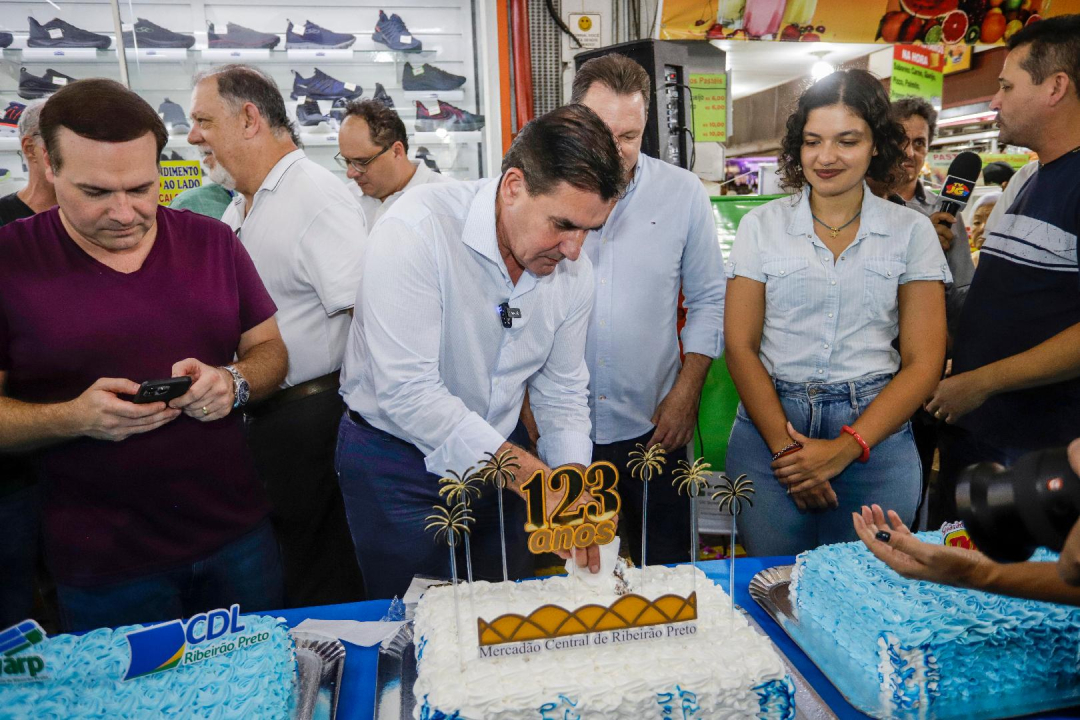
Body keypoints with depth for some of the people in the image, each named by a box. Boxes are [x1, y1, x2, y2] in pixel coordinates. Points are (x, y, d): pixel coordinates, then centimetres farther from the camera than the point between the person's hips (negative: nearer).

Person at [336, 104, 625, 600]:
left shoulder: (573, 272, -7)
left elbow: (561, 392, 2)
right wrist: (527, 471, -31)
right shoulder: (418, 230, -26)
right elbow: (406, 392, -31)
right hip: (396, 464, -5)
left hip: (497, 463, 5)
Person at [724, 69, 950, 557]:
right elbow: (740, 347, -1)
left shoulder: (911, 231, 3)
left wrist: (845, 447, -13)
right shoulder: (761, 225, 3)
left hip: (875, 434, 0)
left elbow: (923, 362, -1)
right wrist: (785, 446, -11)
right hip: (769, 429, 0)